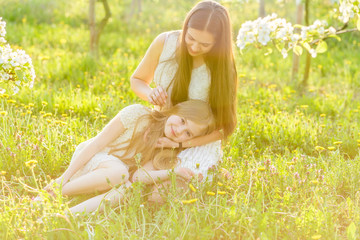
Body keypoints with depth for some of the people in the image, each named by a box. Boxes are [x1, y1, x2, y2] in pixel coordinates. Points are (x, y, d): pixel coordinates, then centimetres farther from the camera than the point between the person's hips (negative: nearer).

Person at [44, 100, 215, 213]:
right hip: (89, 160, -4)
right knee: (118, 172, -38)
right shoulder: (137, 114, -16)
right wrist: (65, 176, -15)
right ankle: (52, 194, -27)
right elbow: (97, 143, -14)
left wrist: (174, 172, -27)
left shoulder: (168, 154, -1)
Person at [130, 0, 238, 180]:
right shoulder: (165, 43, -13)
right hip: (159, 135, 3)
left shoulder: (223, 67, -17)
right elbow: (137, 80, 5)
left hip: (198, 143, -2)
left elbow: (223, 127, -11)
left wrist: (180, 143, -23)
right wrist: (150, 94, -20)